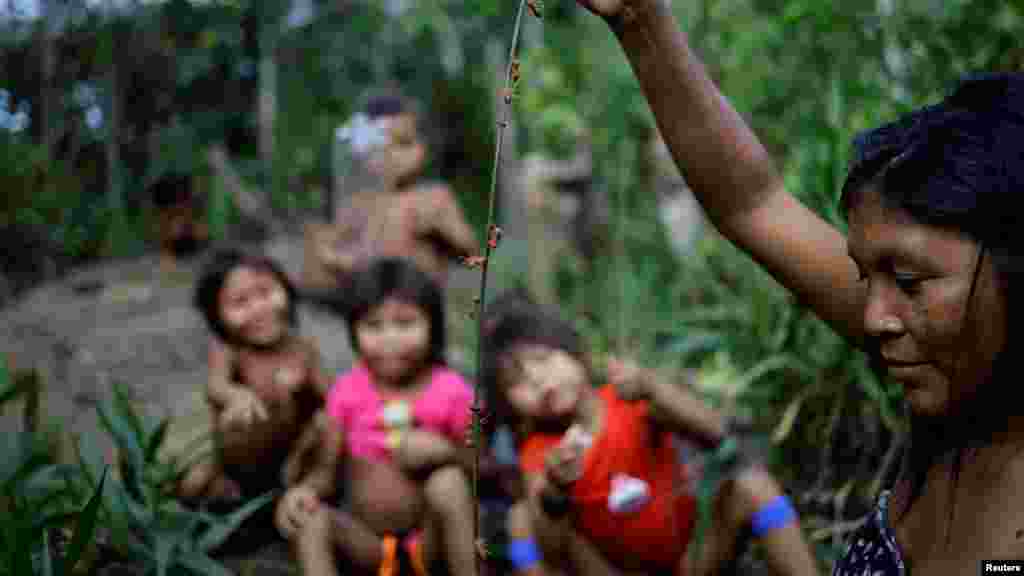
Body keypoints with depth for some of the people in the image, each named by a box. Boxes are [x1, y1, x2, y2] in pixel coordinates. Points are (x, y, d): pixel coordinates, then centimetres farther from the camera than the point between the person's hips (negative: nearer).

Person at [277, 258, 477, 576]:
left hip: (429, 540, -2)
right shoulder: (347, 390, -2)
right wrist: (302, 489, -20)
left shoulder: (451, 391, -8)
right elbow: (326, 471, 2)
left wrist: (445, 452, -23)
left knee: (448, 480, -30)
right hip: (367, 540, 3)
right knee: (310, 518, -23)